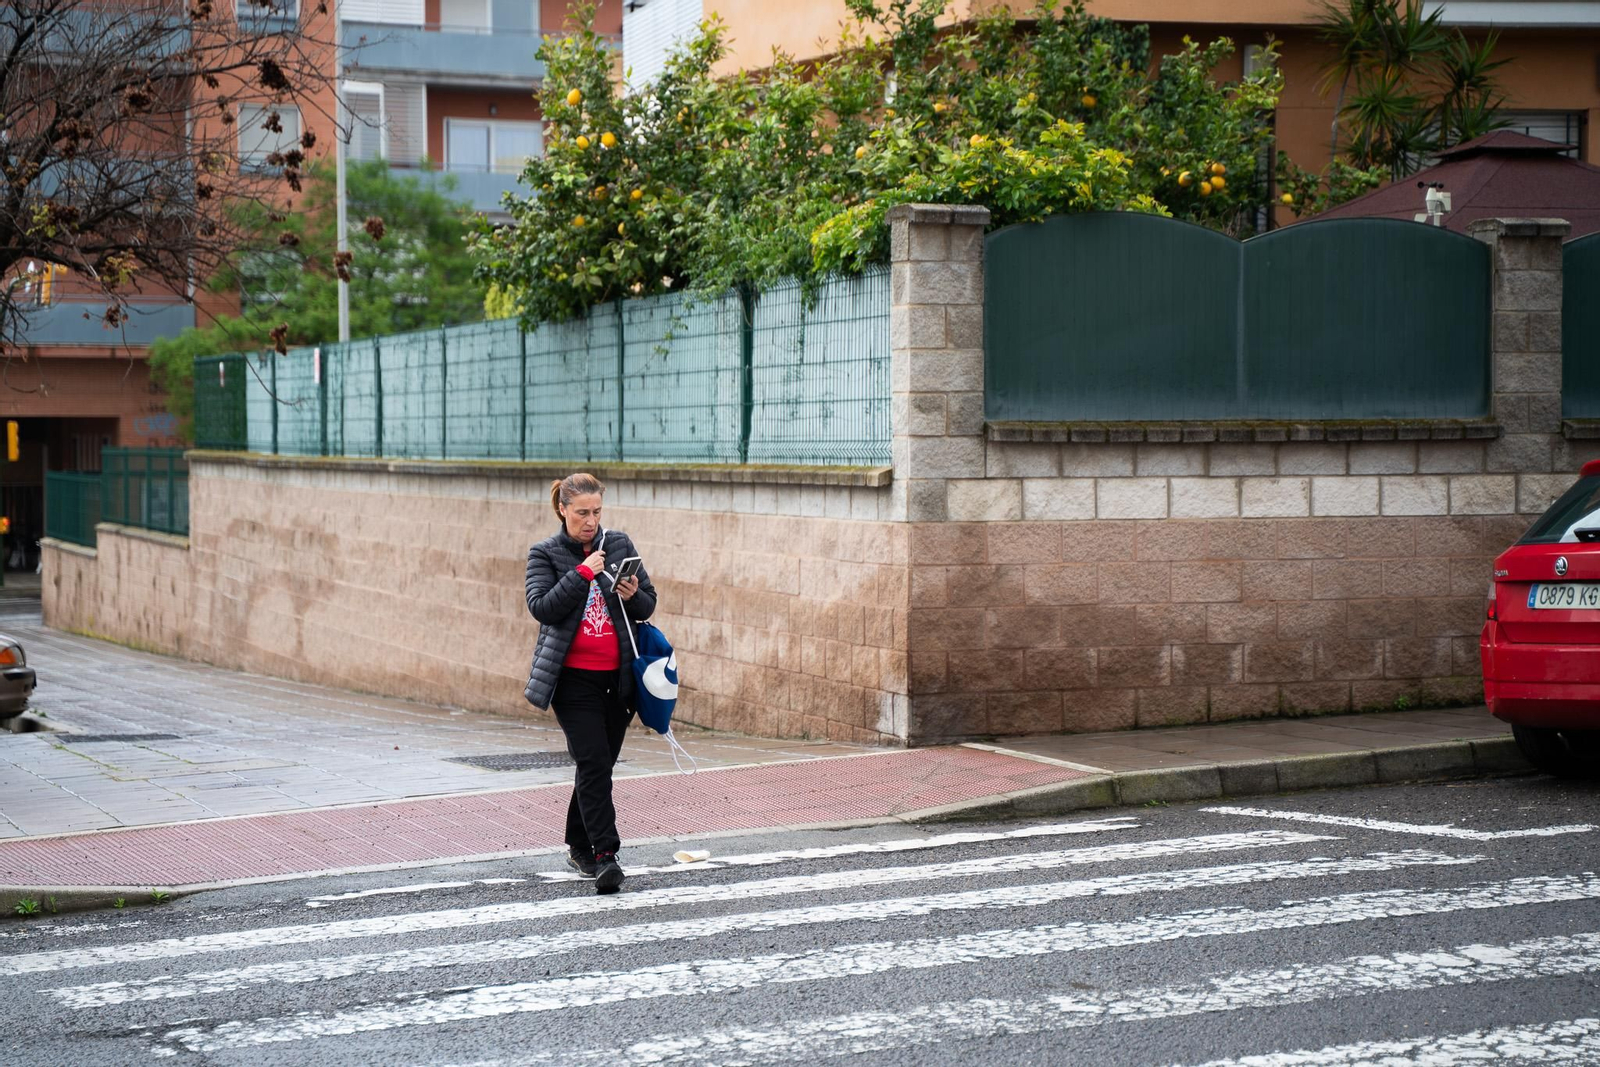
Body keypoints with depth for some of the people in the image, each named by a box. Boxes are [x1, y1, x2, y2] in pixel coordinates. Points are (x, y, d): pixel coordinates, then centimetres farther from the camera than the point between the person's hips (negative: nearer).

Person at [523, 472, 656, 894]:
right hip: (573, 677, -4)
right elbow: (542, 607, -14)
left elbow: (649, 604, 11)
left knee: (600, 764, 10)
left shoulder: (620, 545, 8)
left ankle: (579, 847, 26)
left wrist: (633, 596, -11)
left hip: (616, 677, 4)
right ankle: (604, 853, -17)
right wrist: (583, 572, -19)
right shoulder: (545, 554, 0)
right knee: (593, 761, -15)